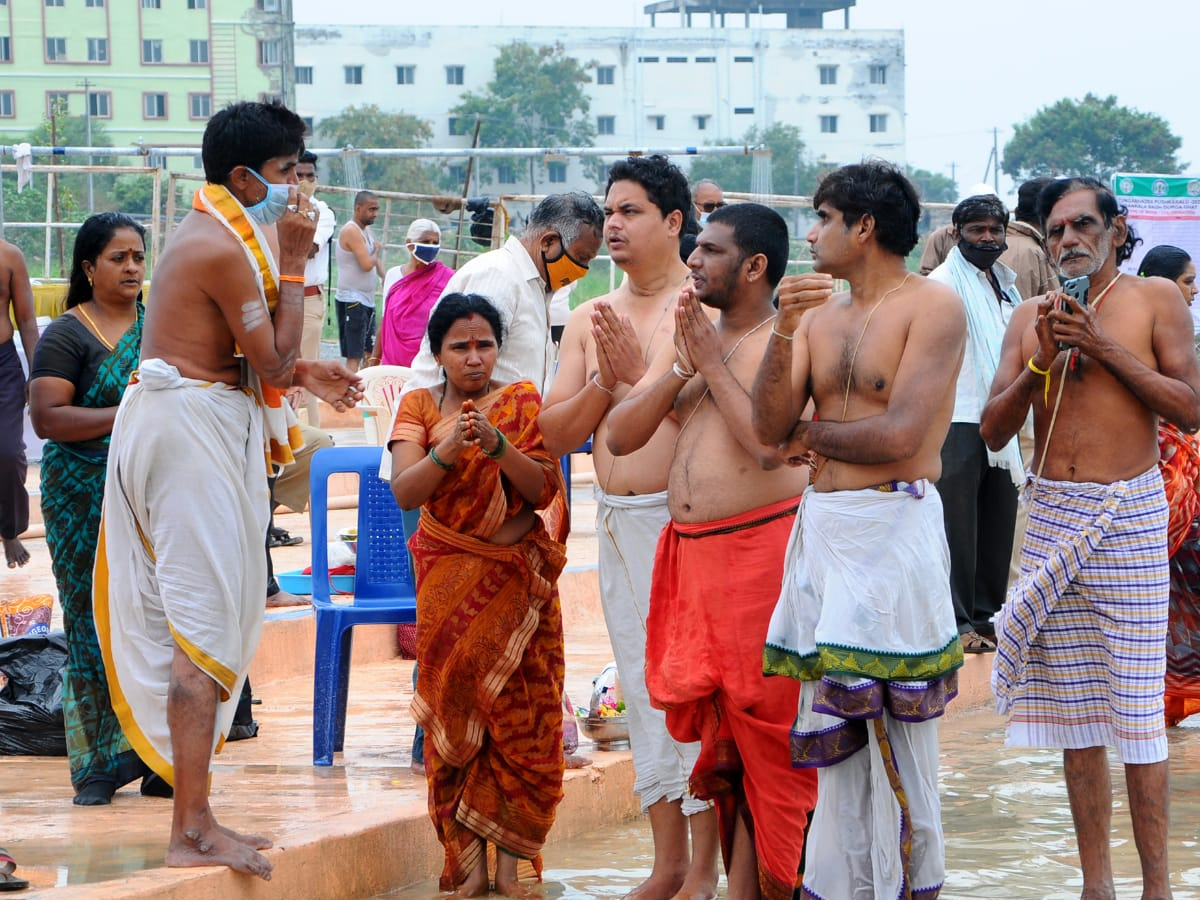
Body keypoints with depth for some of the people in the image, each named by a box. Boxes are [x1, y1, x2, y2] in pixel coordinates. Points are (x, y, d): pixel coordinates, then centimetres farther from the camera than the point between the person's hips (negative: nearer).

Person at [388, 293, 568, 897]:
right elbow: (404, 490, -9)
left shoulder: (522, 403, 3)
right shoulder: (420, 406, 4)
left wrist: (497, 445, -24)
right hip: (449, 576, 0)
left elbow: (542, 489, -8)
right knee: (454, 703, -6)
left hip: (516, 576, 0)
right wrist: (446, 451, -28)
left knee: (519, 712, -7)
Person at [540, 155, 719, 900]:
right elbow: (555, 434, 9)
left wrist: (642, 370, -17)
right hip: (616, 522, 7)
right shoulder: (590, 320, 13)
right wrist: (604, 382, -6)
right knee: (643, 687, 10)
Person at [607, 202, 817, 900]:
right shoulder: (690, 338, 16)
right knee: (716, 736, 10)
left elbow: (770, 444, -21)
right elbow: (620, 436, 10)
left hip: (760, 547, -7)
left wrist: (712, 363, -12)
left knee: (768, 730, -5)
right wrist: (681, 367, -2)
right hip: (689, 552, 7)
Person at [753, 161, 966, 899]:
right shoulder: (821, 316, 13)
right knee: (838, 730, 9)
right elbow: (770, 427, 2)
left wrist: (812, 435, 0)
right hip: (822, 527, 7)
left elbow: (898, 434, -16)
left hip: (895, 526, -7)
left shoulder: (933, 307, -7)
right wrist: (784, 332, -12)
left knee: (897, 727, -3)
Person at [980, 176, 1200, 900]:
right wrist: (1039, 365, -8)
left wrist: (1107, 349, -12)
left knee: (1136, 706, -7)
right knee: (1074, 708, 6)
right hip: (1053, 515, 4)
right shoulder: (1030, 319, 11)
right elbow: (994, 430, 8)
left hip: (1129, 515, -4)